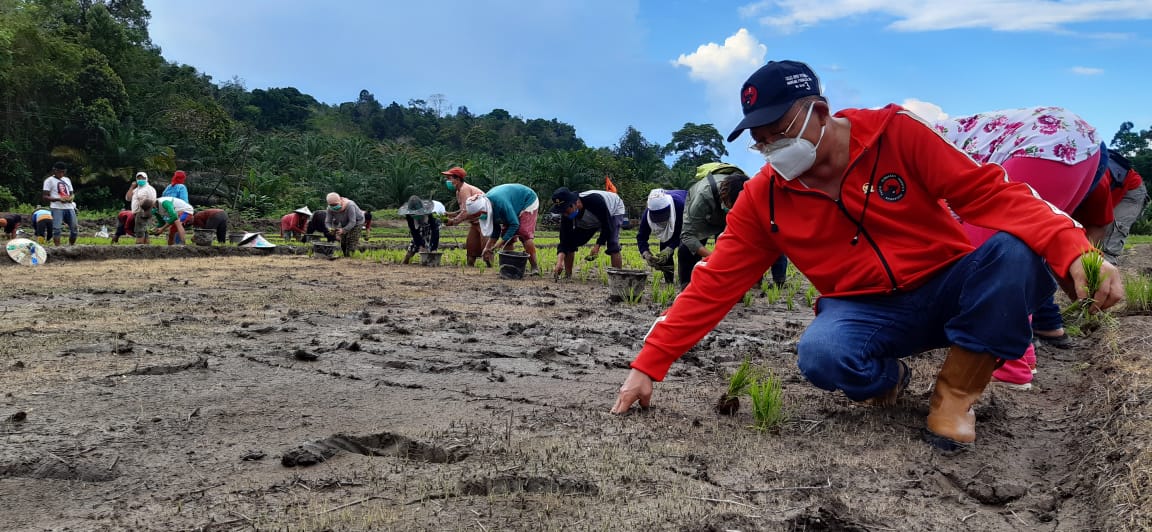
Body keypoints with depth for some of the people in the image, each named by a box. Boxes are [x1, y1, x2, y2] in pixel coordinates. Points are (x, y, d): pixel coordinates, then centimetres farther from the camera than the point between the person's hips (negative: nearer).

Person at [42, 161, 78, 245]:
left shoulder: (67, 180, 22)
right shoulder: (49, 180, 4)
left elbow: (72, 193, 25)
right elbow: (45, 197, -1)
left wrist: (71, 198, -1)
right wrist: (58, 199, -17)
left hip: (69, 207, 5)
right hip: (57, 208, -5)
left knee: (74, 229, 4)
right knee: (56, 229, -14)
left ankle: (70, 247, 20)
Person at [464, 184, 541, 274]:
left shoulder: (500, 202, -41)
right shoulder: (487, 204, -14)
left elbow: (514, 224, -36)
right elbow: (496, 228, -4)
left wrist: (497, 245, -35)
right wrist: (488, 247, -12)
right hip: (514, 208, 8)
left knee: (524, 234, -21)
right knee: (506, 235, -2)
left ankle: (535, 267, -18)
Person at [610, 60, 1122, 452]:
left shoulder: (894, 133, -11)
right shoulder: (763, 198, -6)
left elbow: (990, 193, -14)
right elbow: (713, 283, -6)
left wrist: (1073, 249, -31)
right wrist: (649, 364, -10)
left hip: (950, 286, 0)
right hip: (866, 311, 1)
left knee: (1018, 253, -31)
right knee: (820, 354, -34)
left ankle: (956, 392, -9)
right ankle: (887, 378, 4)